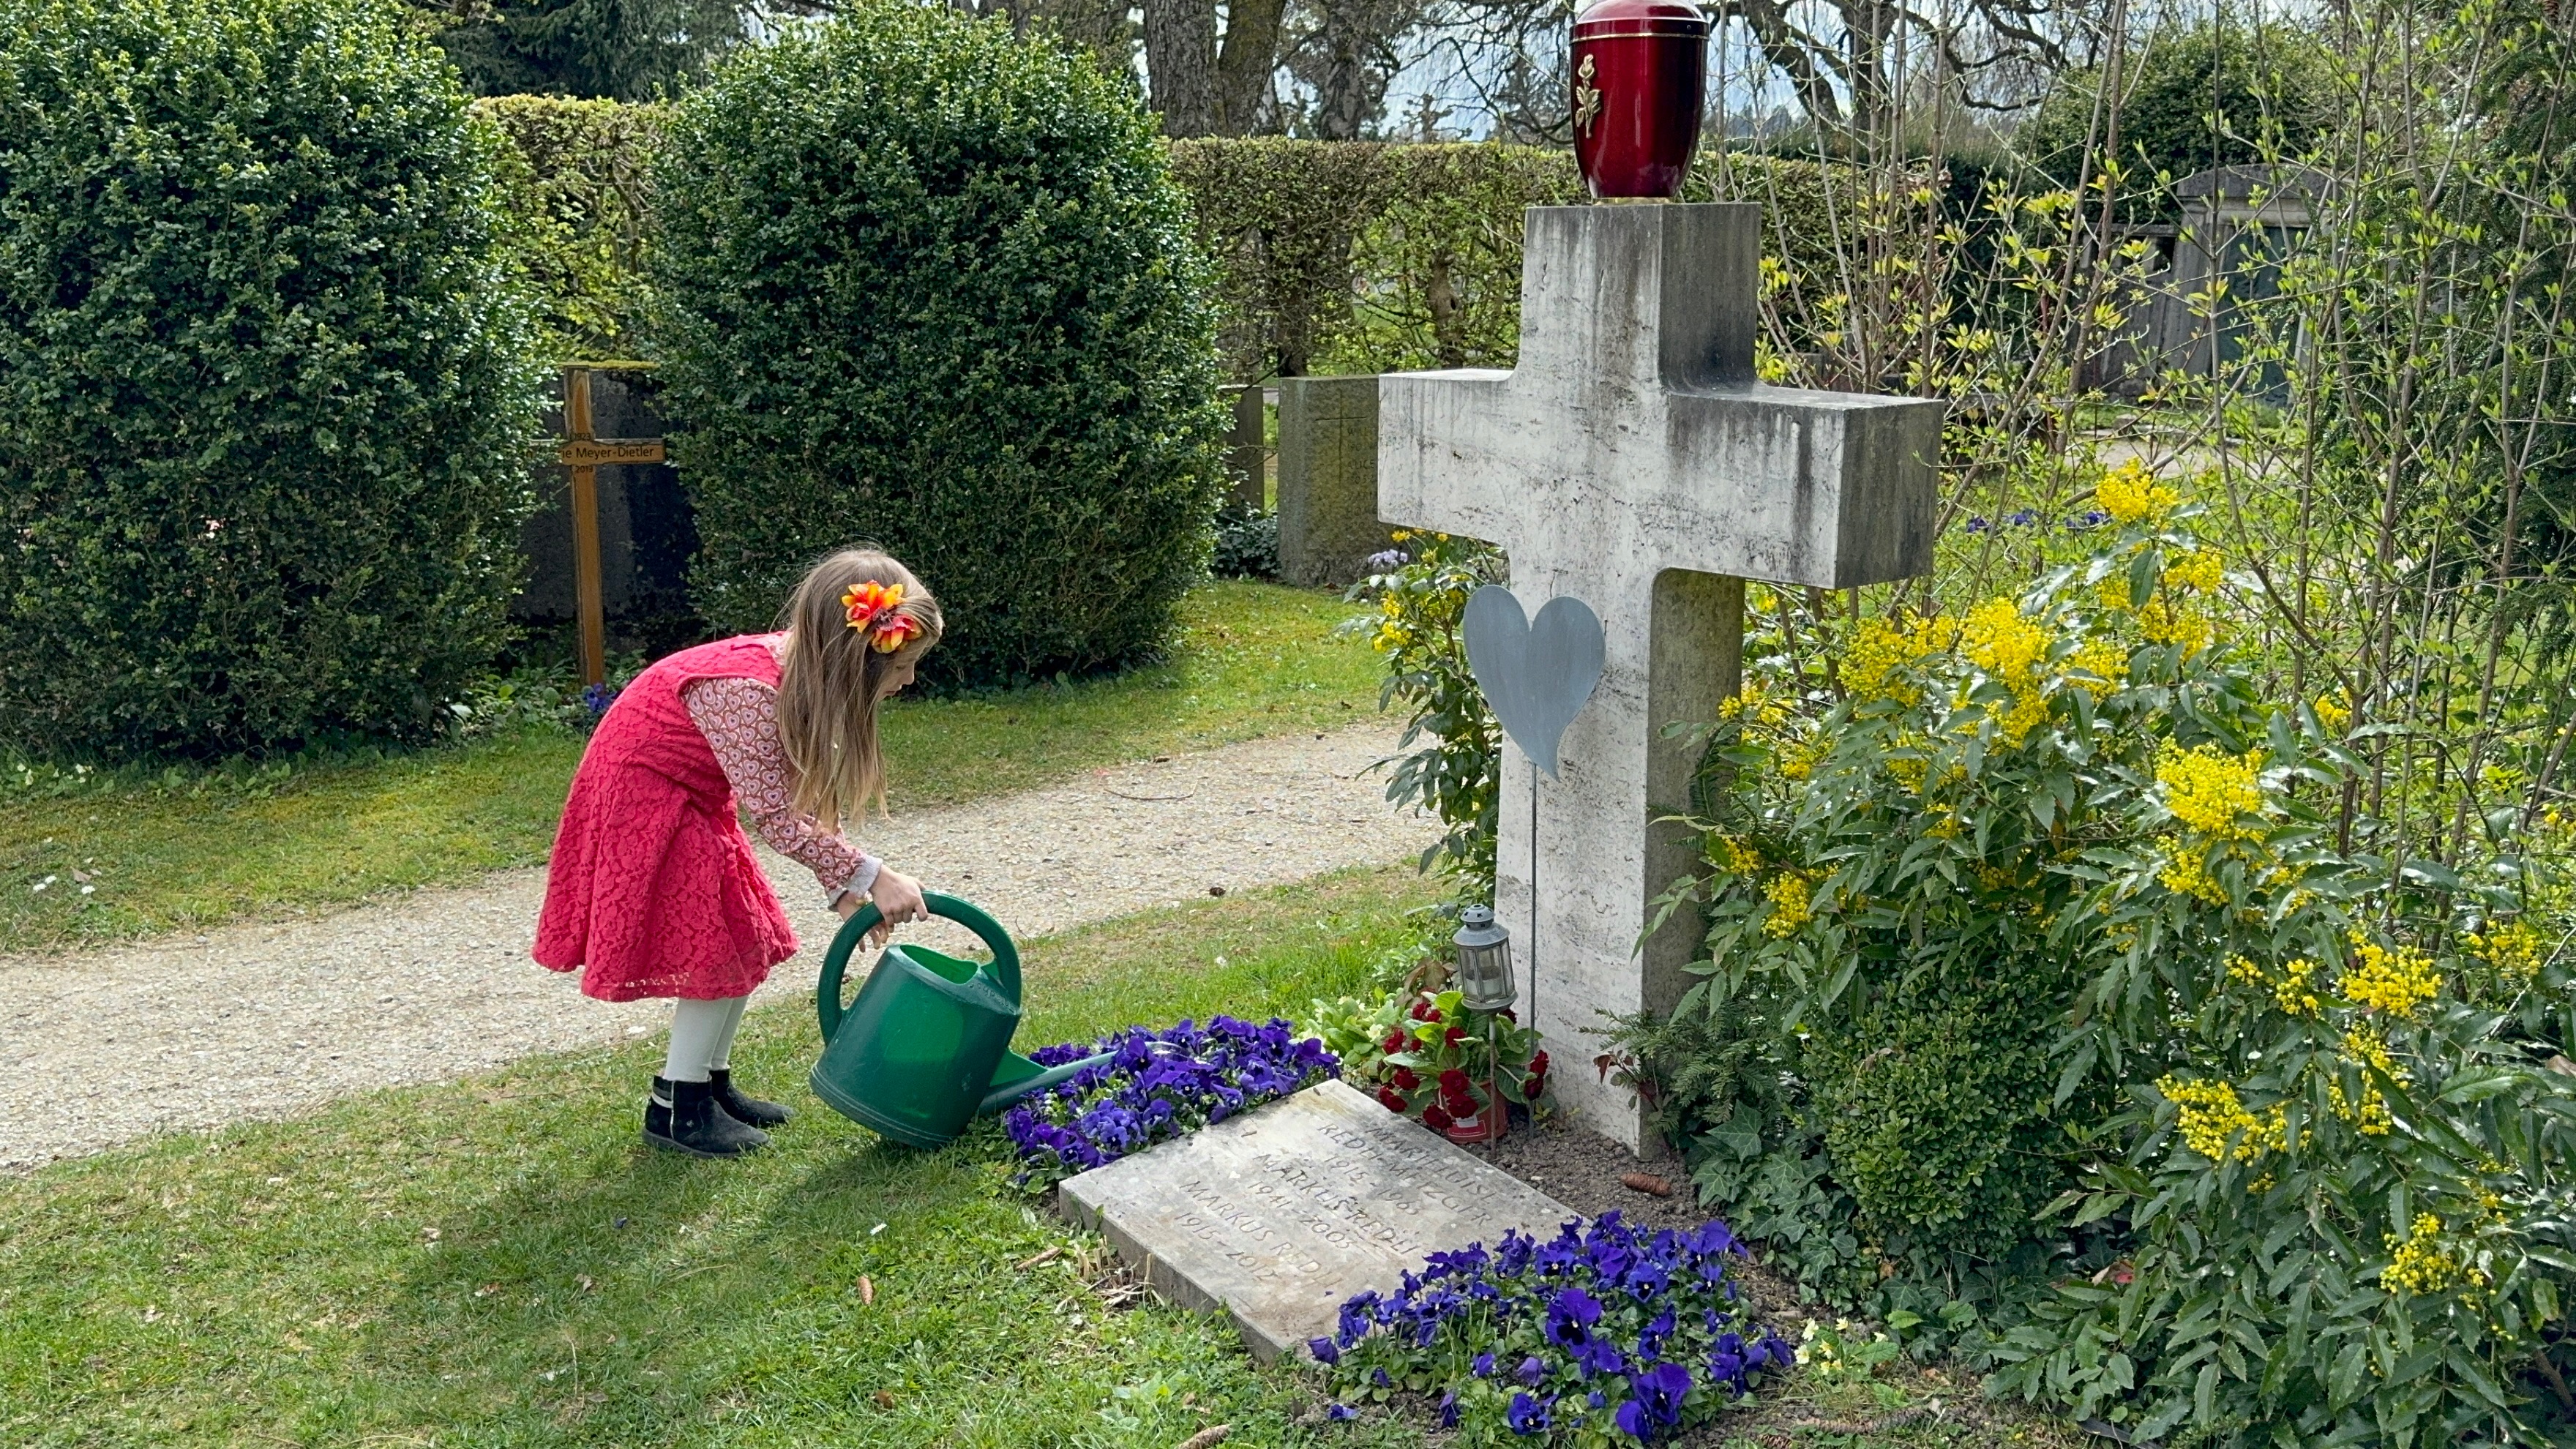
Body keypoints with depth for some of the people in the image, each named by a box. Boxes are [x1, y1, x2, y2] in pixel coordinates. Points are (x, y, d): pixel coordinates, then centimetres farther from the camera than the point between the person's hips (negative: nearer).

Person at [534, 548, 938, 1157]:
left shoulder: (802, 673, -7)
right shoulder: (750, 692, -35)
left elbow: (805, 795, -1)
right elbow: (776, 818, -31)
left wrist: (842, 885, -6)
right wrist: (869, 875, -26)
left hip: (692, 799, 9)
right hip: (642, 799, -9)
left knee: (746, 942, 10)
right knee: (718, 951, -6)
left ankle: (711, 1081, 24)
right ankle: (675, 1106, 7)